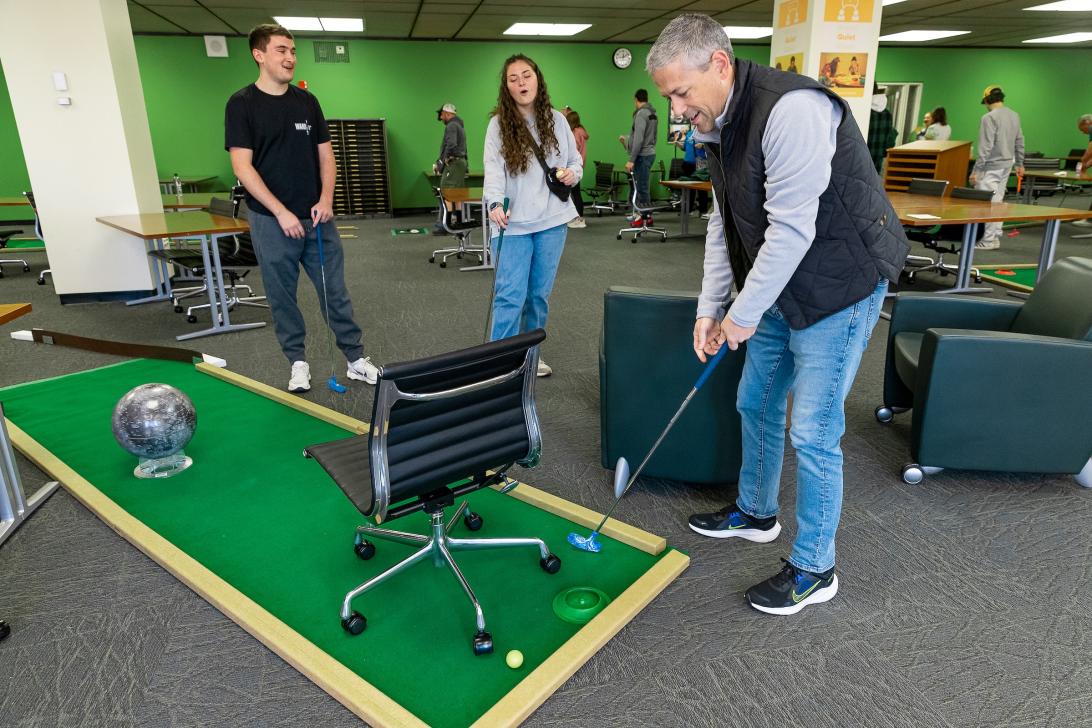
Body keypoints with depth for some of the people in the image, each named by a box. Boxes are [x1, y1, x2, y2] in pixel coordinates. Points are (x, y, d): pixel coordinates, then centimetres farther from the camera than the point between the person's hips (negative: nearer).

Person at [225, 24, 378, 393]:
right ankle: (298, 363, 21)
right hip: (272, 221, -3)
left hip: (316, 217, 3)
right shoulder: (242, 104, -5)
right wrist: (281, 212, -16)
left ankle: (357, 359, 14)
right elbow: (242, 167, -10)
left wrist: (326, 199, -7)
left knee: (335, 292, 6)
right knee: (282, 296, 6)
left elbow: (325, 155, 10)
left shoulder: (307, 101, 8)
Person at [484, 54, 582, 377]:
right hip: (514, 222, -3)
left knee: (540, 293, 12)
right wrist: (495, 203, -31)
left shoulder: (557, 120, 8)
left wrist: (573, 173, -7)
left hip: (552, 220, 4)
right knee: (510, 295, -6)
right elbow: (494, 168, -13)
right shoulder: (498, 124, -2)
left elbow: (576, 159, 17)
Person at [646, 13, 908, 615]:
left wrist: (744, 315, -18)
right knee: (755, 404, 18)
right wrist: (711, 308, 5)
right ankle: (756, 513, 41)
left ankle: (814, 570, 15)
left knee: (813, 433, -4)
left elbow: (792, 230, -27)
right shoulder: (718, 129, 5)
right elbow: (723, 226, 10)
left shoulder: (792, 110, -26)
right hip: (778, 292, 9)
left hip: (838, 290, -9)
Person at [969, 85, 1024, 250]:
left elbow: (985, 147, -19)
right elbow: (1019, 142, 15)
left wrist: (976, 170, -17)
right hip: (1007, 164, 8)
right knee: (998, 200, 16)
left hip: (992, 166, -8)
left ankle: (989, 240, -3)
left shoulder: (989, 118, -15)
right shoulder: (1014, 115, 10)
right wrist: (1019, 164, 25)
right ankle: (996, 235, 22)